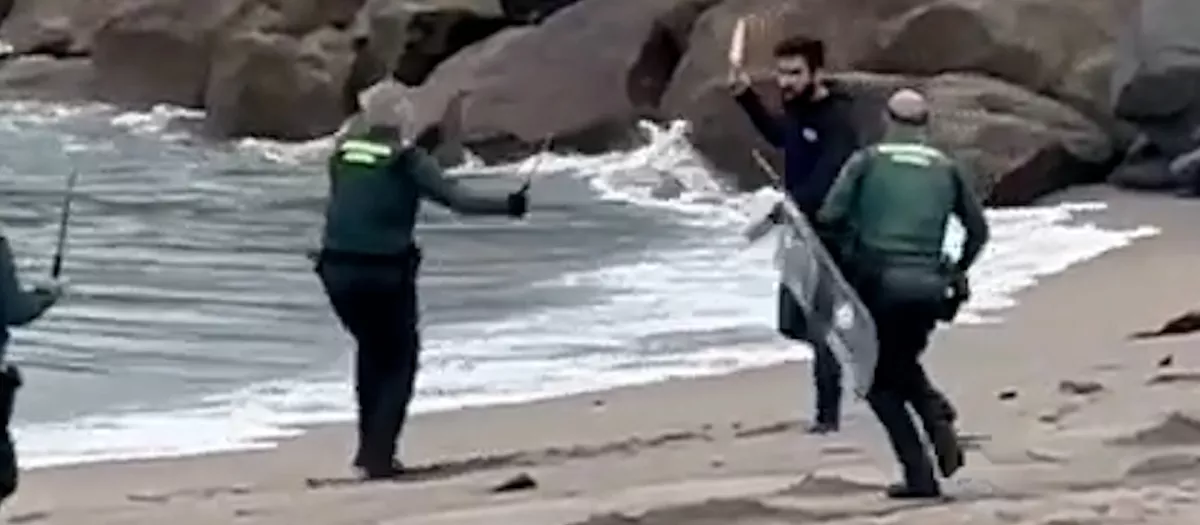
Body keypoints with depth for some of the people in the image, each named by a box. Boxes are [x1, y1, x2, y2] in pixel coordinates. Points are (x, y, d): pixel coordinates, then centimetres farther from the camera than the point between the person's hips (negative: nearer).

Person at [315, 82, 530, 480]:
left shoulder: (343, 153, 8)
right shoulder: (408, 160, -4)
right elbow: (456, 198, -11)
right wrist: (508, 205, -6)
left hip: (338, 268, 5)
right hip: (386, 272, -5)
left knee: (372, 349, 26)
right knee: (399, 360, 11)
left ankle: (370, 446, 24)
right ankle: (379, 456, 0)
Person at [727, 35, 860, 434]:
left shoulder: (837, 120, -21)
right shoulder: (798, 110, 6)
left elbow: (825, 181, -34)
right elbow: (779, 136, 30)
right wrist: (746, 98, 23)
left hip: (830, 233, -9)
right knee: (793, 324, 13)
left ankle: (827, 414, 4)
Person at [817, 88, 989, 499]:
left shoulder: (867, 162, 3)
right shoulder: (947, 170, 12)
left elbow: (829, 216, -7)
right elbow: (978, 230, 14)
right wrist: (957, 273, 26)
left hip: (877, 284, -3)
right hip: (927, 289, 3)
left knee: (879, 379, 12)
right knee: (903, 364, 29)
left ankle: (920, 475, 1)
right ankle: (939, 423, 1)